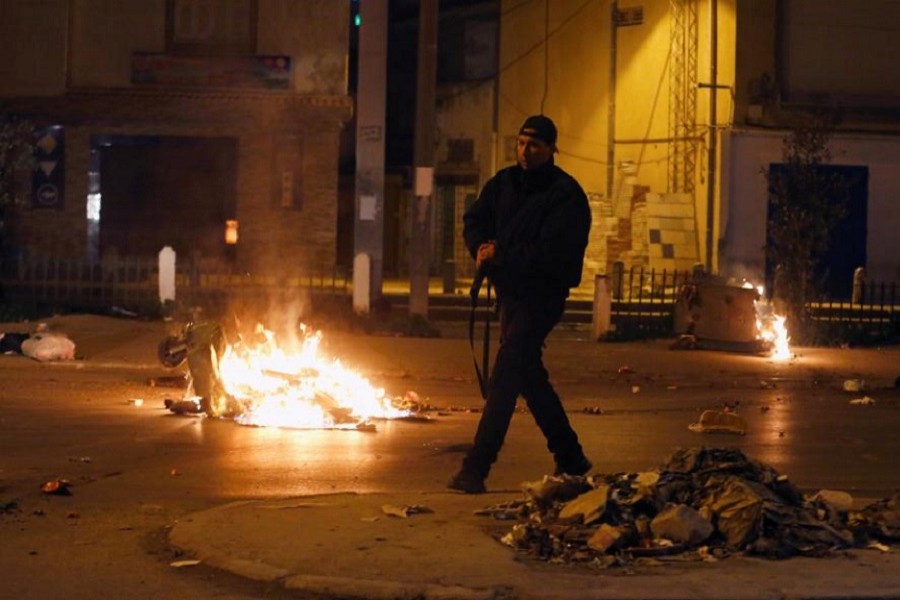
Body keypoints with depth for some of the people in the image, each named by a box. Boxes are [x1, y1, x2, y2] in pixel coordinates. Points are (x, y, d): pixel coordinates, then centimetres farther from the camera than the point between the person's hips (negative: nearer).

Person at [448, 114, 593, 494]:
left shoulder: (566, 195, -13)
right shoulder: (504, 183, 10)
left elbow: (552, 251, -21)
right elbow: (474, 221, 9)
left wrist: (502, 255, -23)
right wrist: (482, 248, -12)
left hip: (542, 295, -8)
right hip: (510, 292, 8)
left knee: (504, 377, -17)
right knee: (529, 377, 16)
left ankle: (476, 468, -19)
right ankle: (570, 459, 30)